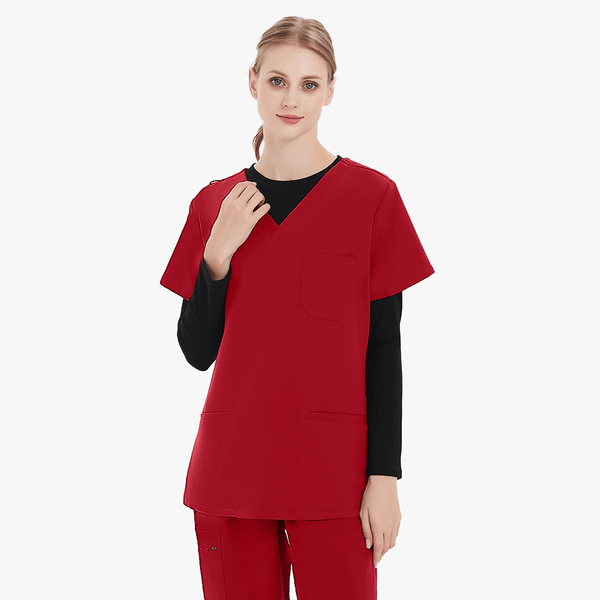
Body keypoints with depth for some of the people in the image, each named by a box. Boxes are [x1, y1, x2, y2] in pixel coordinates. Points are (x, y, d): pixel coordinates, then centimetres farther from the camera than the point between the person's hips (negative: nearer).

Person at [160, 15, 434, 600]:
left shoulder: (371, 195, -2)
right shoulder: (215, 202, 7)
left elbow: (384, 349, -3)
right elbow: (198, 351, 7)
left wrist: (385, 476, -8)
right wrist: (218, 253, -7)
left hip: (333, 469, -3)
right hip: (231, 465, 3)